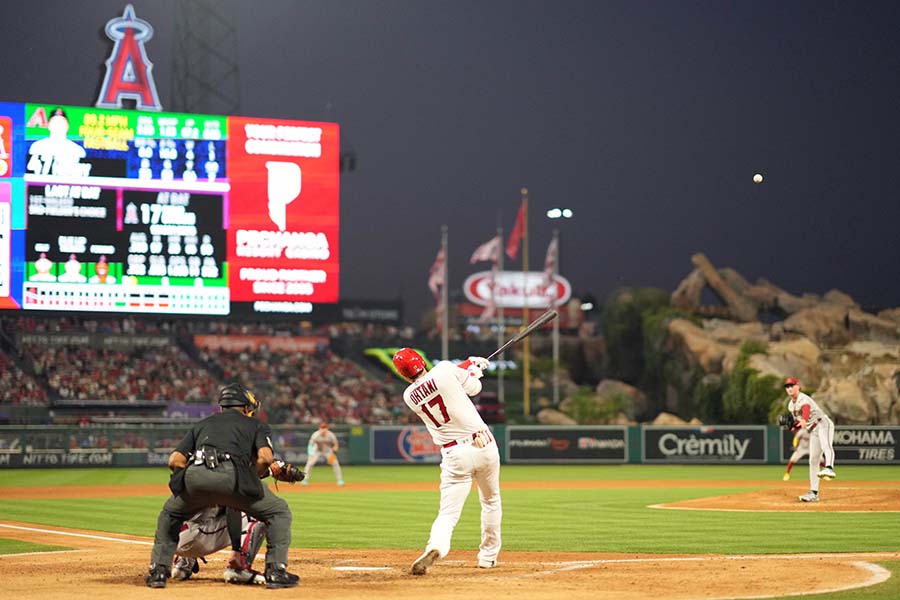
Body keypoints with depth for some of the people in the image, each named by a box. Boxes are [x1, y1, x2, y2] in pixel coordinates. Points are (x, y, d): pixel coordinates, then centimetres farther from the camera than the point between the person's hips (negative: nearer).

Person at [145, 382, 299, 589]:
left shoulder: (202, 424, 36)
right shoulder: (256, 425, 27)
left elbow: (175, 460, 23)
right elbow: (265, 457, 6)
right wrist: (250, 480, 22)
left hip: (194, 475, 3)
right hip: (231, 475, -3)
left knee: (170, 513, 33)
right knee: (279, 512, 17)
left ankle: (158, 570, 22)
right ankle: (276, 571, 5)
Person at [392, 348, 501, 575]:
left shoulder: (409, 396, 3)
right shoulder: (445, 370, -8)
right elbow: (474, 387, 9)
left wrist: (470, 364, 28)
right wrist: (473, 365, 28)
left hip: (454, 455, 0)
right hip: (484, 444, 0)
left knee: (448, 513, -3)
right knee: (491, 501, 24)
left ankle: (435, 547, -32)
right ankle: (488, 555, 31)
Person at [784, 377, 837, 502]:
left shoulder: (803, 399, -12)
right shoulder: (791, 405, 15)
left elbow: (806, 409, -37)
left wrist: (804, 420, -58)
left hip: (823, 423, -9)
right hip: (813, 431, 9)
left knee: (826, 446, -36)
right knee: (813, 460, 6)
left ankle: (829, 469, -66)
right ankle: (814, 493, 10)